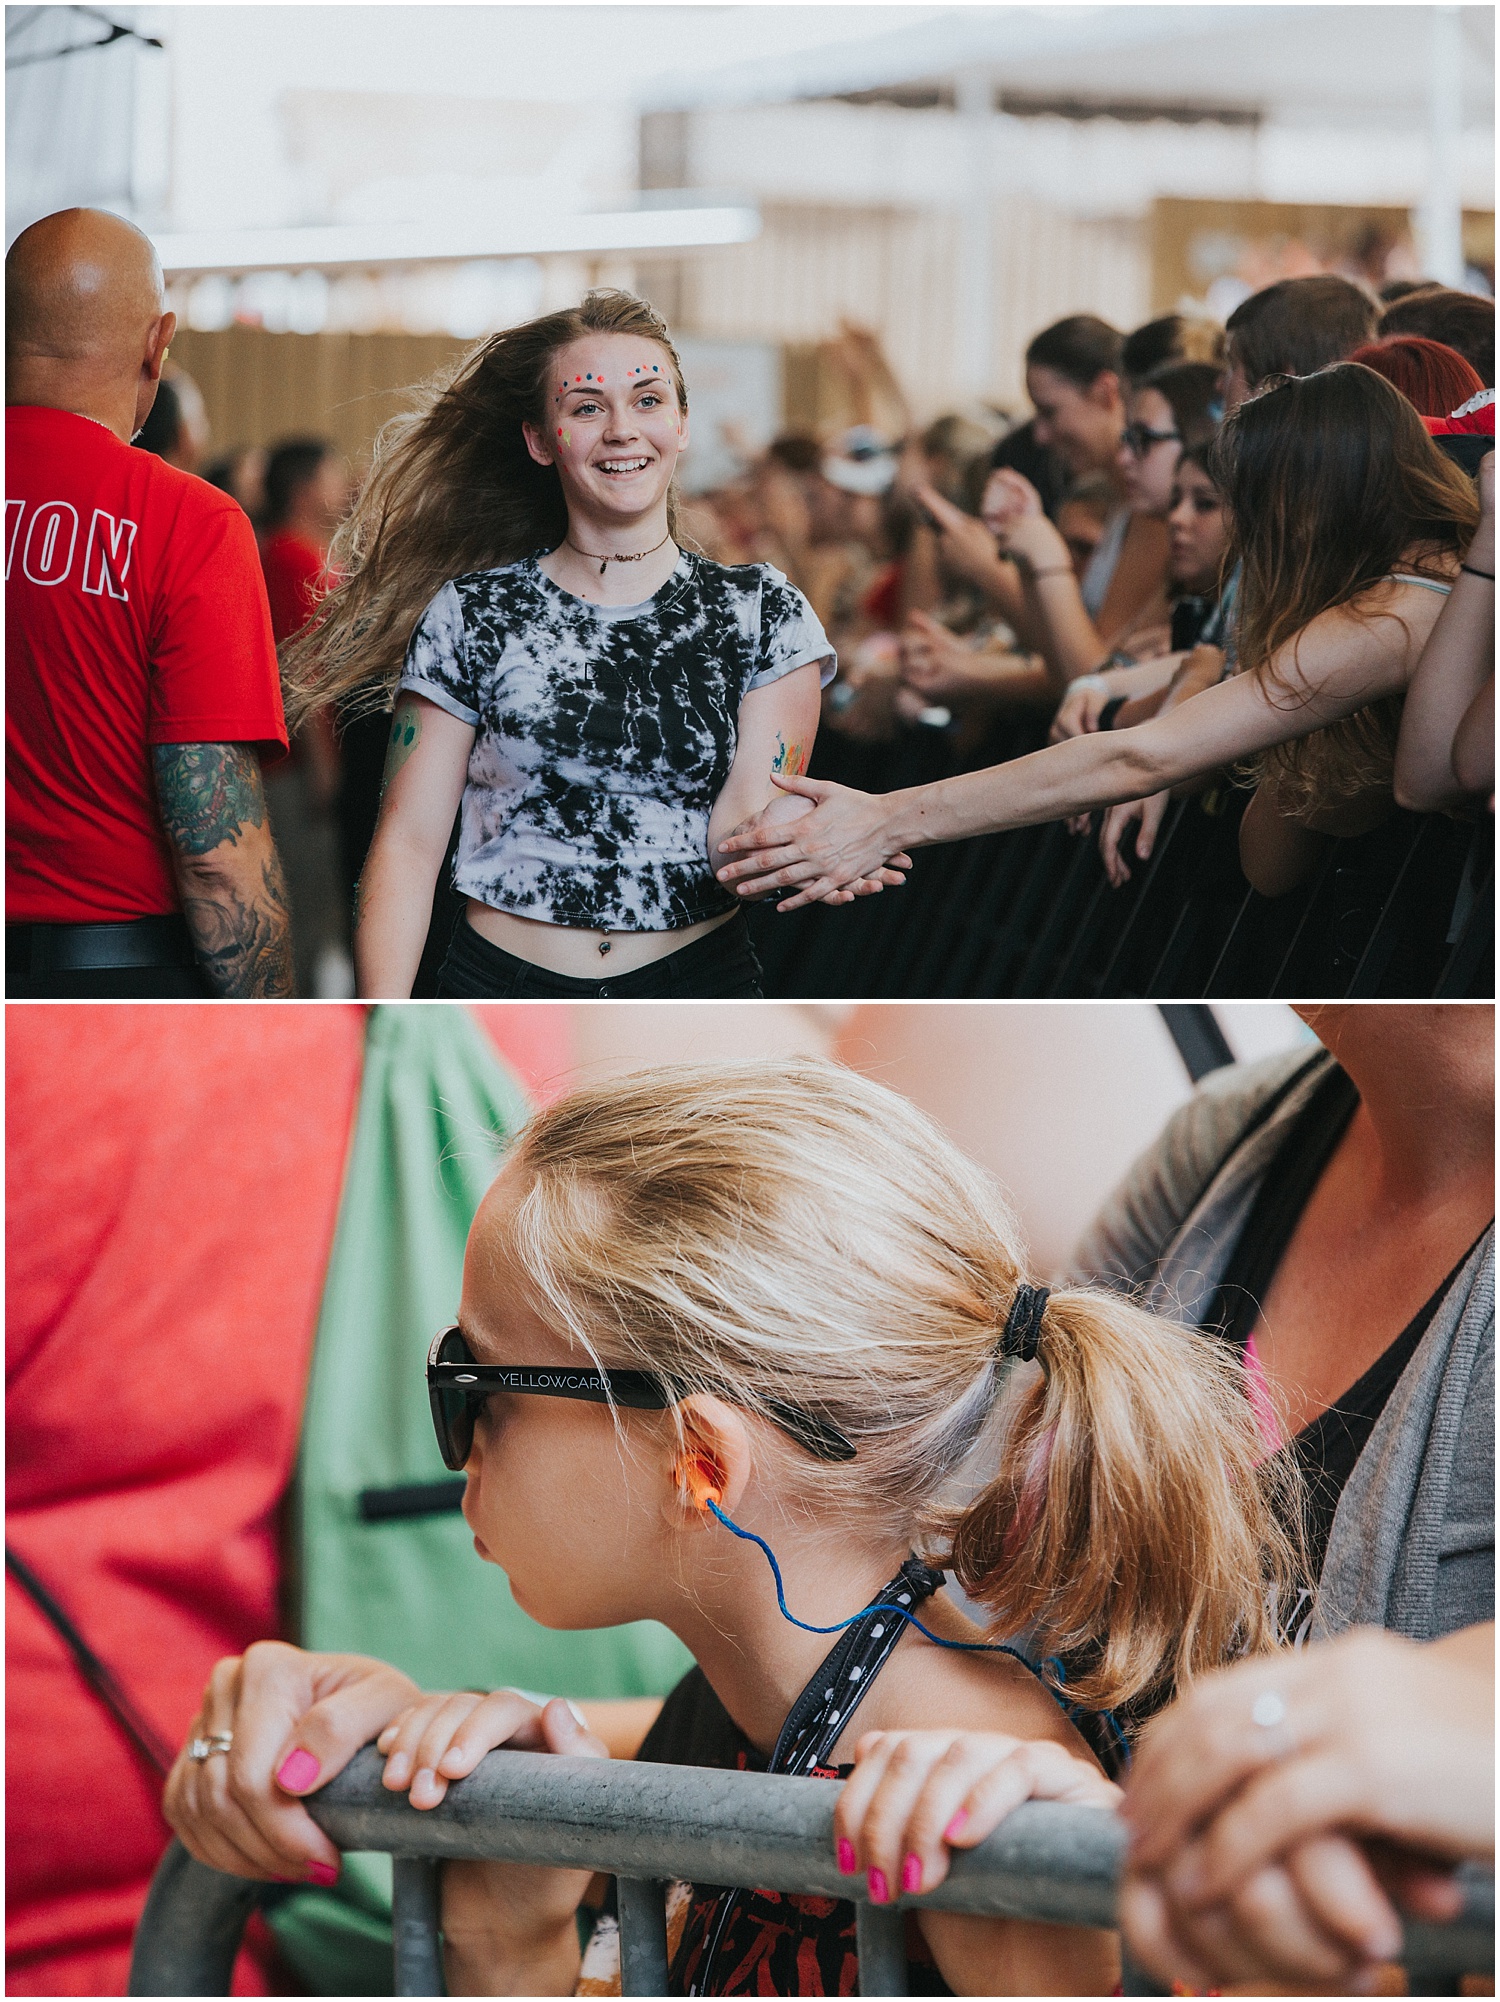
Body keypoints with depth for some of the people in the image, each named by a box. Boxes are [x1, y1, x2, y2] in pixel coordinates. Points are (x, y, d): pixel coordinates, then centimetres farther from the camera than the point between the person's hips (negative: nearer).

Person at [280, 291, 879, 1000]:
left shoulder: (762, 613, 2)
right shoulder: (469, 617, 0)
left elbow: (742, 834, -9)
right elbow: (406, 846, -2)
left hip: (697, 994, 1)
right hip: (501, 994, -1)